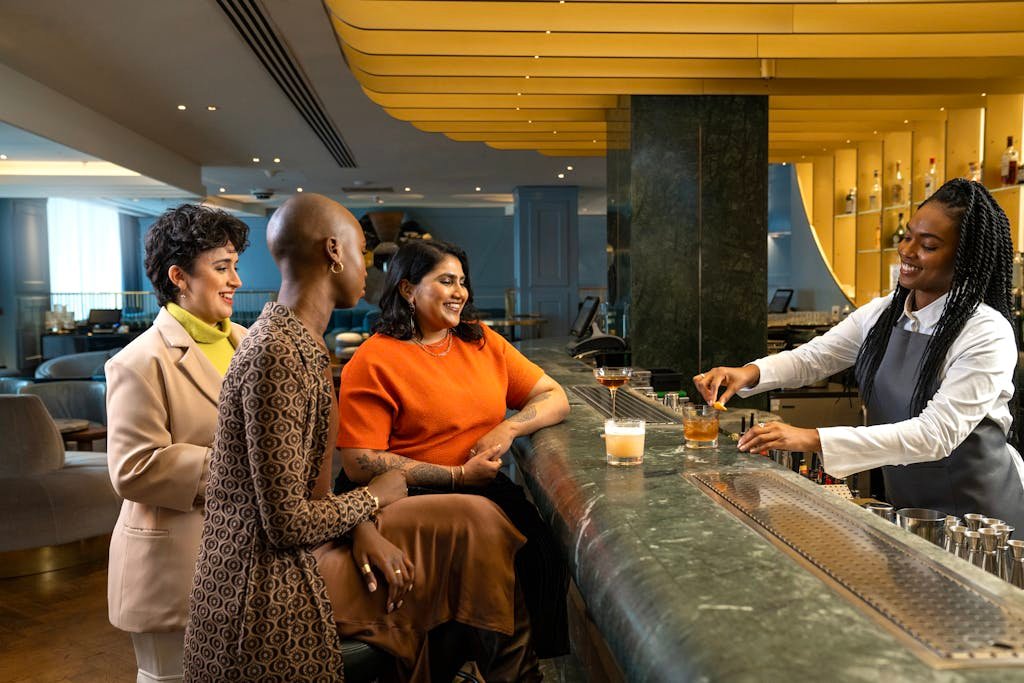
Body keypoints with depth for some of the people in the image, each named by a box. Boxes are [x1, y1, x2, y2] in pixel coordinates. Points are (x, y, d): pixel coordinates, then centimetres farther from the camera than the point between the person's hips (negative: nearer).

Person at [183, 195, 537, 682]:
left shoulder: (299, 339, 5)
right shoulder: (276, 357, -25)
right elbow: (286, 523, -24)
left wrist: (360, 528, -7)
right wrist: (374, 498, -9)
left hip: (296, 549, 8)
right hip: (275, 589, -8)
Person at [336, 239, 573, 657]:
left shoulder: (481, 341, 13)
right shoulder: (373, 361, -4)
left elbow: (555, 398, 14)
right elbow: (359, 463, -11)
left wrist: (509, 428, -7)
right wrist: (458, 475, -13)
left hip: (485, 489, 5)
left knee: (544, 549, -23)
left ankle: (539, 655, -1)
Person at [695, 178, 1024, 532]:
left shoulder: (987, 335, -22)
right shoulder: (881, 314, -3)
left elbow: (936, 433, -30)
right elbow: (811, 357, -4)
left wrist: (814, 439, -39)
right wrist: (751, 372, -27)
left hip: (975, 513, -5)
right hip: (904, 502, 5)